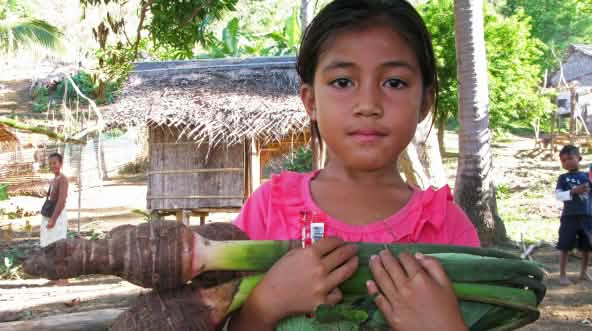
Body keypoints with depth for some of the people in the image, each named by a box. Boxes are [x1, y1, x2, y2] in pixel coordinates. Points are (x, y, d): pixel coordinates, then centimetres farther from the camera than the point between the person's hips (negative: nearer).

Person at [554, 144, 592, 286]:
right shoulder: (563, 178, 2)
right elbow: (558, 195, -9)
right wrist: (573, 192, -23)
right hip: (569, 216, -3)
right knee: (565, 246, -3)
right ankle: (562, 275, 5)